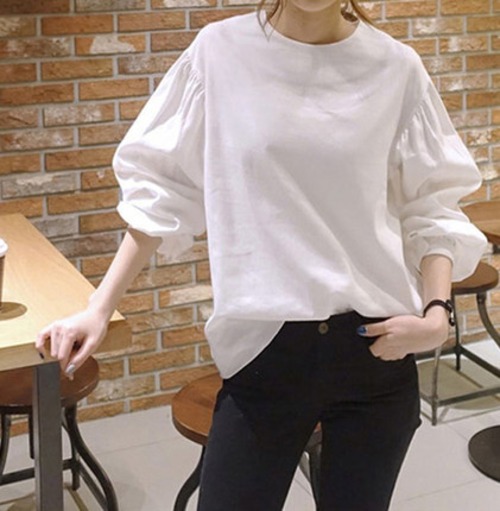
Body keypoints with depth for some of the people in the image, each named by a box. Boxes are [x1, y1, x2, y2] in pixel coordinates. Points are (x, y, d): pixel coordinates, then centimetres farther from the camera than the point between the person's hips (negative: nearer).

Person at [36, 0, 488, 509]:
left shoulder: (396, 67, -2)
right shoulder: (220, 51, -3)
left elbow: (429, 209, 5)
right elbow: (161, 189, 2)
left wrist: (437, 312, -10)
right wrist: (99, 308, -1)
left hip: (377, 346, 1)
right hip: (263, 348, -1)